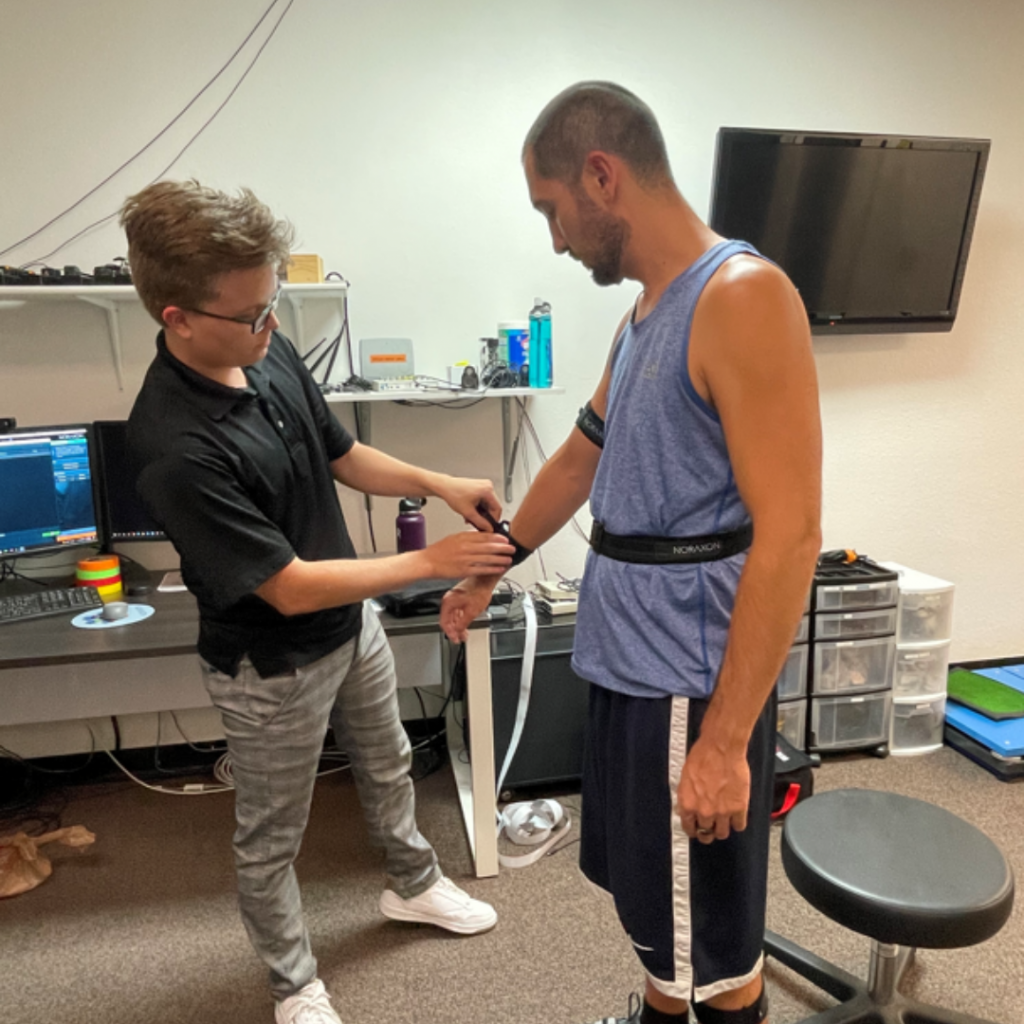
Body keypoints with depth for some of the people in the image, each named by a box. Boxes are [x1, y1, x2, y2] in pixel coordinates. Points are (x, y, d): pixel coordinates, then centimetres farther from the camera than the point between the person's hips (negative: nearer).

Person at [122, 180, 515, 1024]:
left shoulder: (269, 354, -11)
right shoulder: (176, 447, -34)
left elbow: (342, 457, 4)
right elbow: (290, 586, -30)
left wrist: (440, 485, -10)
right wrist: (432, 562, -26)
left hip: (352, 622, 7)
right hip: (273, 667, -7)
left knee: (388, 766, 28)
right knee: (272, 836, 18)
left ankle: (413, 883, 57)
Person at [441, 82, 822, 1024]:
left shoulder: (742, 298, -17)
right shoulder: (646, 314, 11)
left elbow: (789, 535, -22)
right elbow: (579, 460, 20)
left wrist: (725, 738, -21)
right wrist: (488, 571, 27)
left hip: (693, 685, -9)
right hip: (626, 664, 9)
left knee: (711, 942, 11)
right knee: (651, 903, 26)